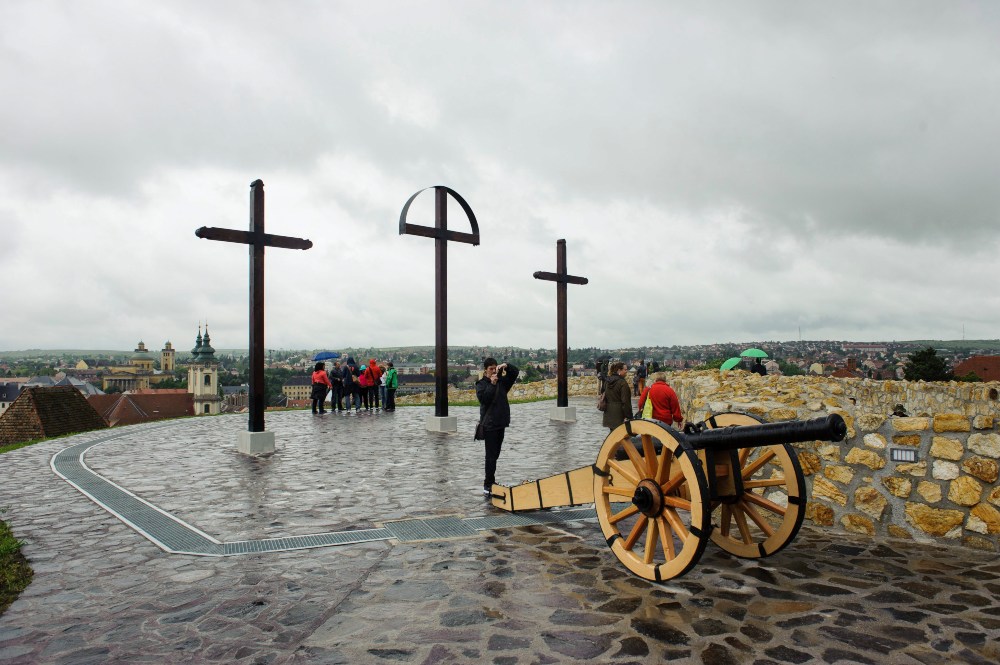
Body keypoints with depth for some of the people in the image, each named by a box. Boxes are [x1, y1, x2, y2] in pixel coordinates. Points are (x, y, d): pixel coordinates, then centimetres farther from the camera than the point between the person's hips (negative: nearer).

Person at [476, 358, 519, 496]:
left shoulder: (502, 381, 9)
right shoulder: (481, 384, -5)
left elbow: (515, 372, 8)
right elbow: (483, 398, -20)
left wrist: (506, 366, -10)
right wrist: (492, 384, -24)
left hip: (501, 422, 6)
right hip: (489, 424, -6)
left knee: (495, 454, 13)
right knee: (491, 455, -9)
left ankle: (490, 482, 24)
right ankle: (488, 485, -5)